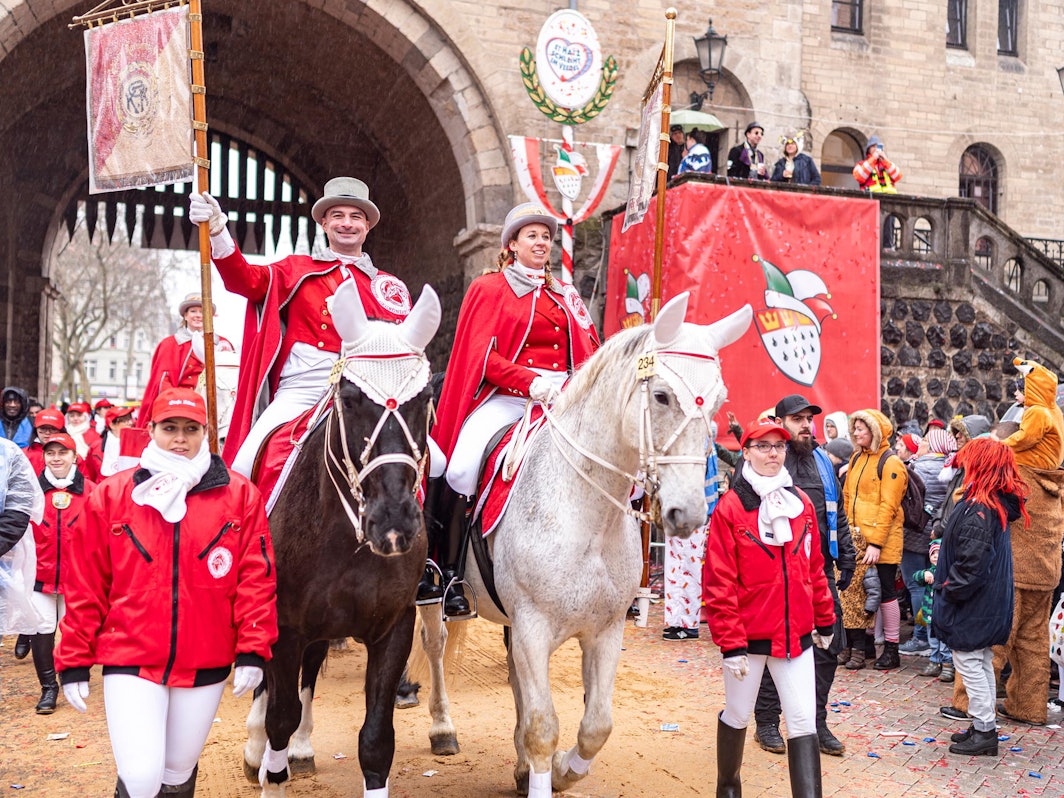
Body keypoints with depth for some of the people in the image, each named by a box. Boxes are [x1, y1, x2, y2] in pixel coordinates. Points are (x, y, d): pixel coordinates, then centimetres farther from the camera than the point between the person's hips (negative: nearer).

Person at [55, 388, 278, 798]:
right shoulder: (110, 496, -1)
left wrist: (252, 651, -8)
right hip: (130, 659, -1)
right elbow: (85, 585, 1)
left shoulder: (240, 495, -2)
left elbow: (256, 578, -2)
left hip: (206, 663, 1)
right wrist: (74, 661, 2)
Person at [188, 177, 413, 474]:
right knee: (242, 468, -18)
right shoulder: (298, 270, 16)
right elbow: (248, 280, -1)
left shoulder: (389, 285, 19)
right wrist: (217, 231, -17)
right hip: (300, 390, -1)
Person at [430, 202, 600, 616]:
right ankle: (446, 571, -10)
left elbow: (590, 354, 15)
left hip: (562, 398, 4)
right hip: (504, 396, -4)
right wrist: (531, 381, -18)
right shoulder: (489, 288, 9)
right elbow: (482, 356, -3)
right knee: (460, 468, -27)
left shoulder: (566, 296, 22)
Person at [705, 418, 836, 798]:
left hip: (796, 634, 3)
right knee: (737, 716, 16)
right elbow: (719, 582, -13)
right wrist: (730, 643, -15)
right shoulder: (730, 507, -11)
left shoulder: (801, 503, 3)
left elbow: (814, 568, 11)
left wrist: (825, 621, 16)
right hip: (747, 636, -3)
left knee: (803, 724, -1)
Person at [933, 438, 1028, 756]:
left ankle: (984, 731, 5)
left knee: (969, 662, 0)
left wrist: (950, 590, -16)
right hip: (989, 604, 10)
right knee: (982, 663, 16)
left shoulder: (978, 509, -23)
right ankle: (985, 727, 25)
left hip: (971, 605, -10)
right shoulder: (999, 506, 7)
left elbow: (972, 561, -27)